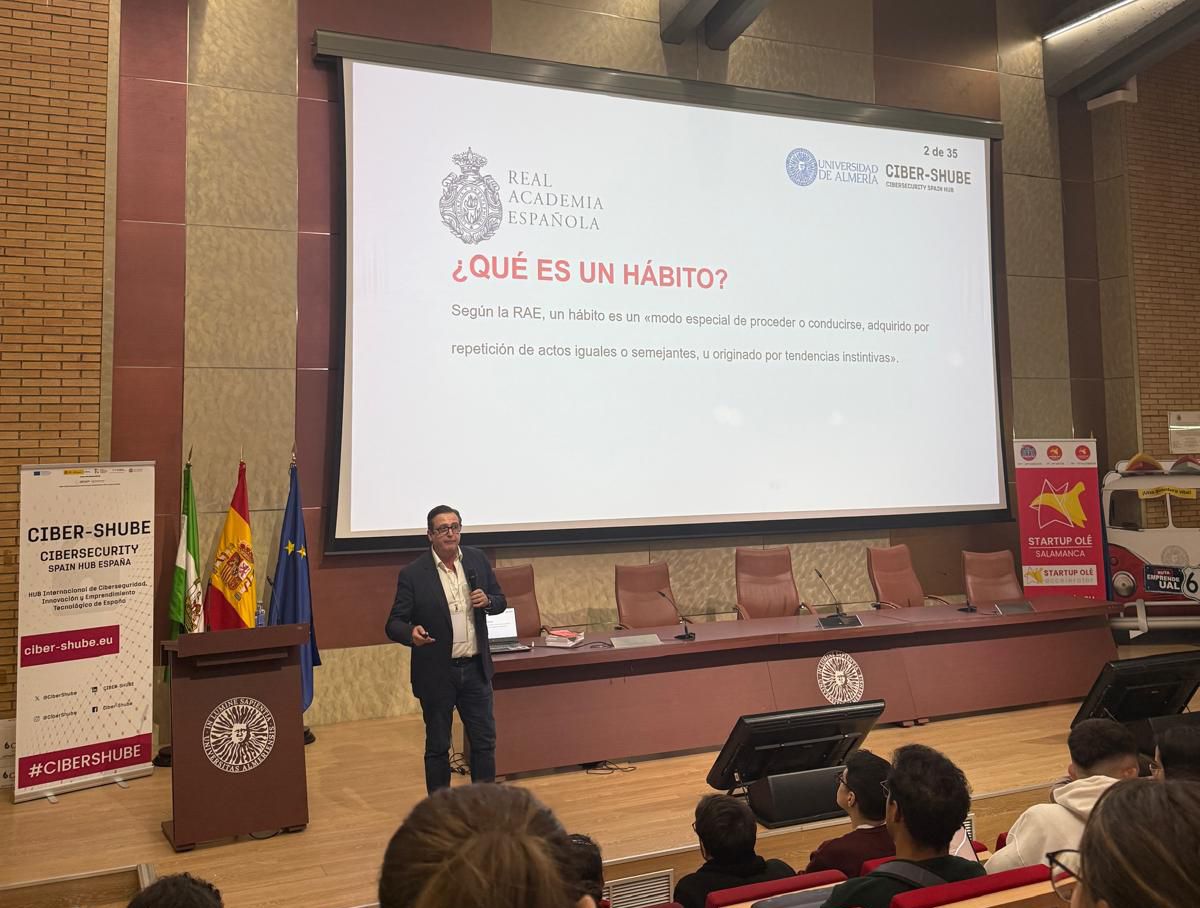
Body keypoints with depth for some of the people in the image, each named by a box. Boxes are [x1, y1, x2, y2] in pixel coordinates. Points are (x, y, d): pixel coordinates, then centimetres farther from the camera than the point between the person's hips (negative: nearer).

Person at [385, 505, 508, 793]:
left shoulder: (477, 560, 0)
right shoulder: (413, 574, -11)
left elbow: (500, 601, 10)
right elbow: (394, 623, -10)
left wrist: (487, 601, -13)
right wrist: (411, 633, -32)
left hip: (476, 669, 4)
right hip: (437, 674, -3)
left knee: (485, 741, 12)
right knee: (437, 747, 10)